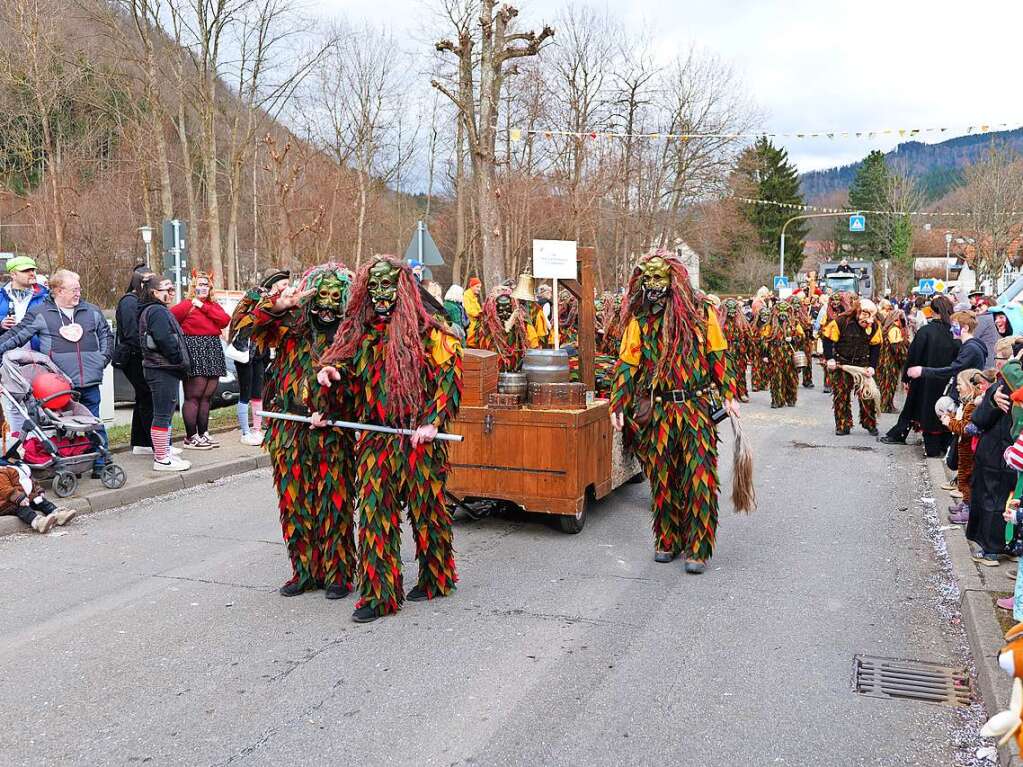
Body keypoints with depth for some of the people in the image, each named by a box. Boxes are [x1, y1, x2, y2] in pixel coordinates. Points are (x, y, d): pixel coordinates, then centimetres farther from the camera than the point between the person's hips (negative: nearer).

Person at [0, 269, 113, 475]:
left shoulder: (92, 311, 11)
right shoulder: (40, 313, 0)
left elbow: (106, 335, 22)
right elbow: (17, 335, 2)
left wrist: (103, 358, 10)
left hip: (90, 381, 3)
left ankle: (100, 465, 16)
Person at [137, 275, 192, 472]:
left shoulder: (149, 311, 20)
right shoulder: (158, 312, -14)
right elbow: (166, 341, -24)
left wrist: (181, 364, 14)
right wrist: (182, 362, -13)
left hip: (161, 369, 11)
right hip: (163, 369, -11)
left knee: (164, 413, 20)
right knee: (163, 415, -8)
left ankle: (163, 448, 32)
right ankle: (162, 459, -5)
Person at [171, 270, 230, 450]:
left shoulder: (214, 305, 17)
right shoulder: (186, 305, -2)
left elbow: (225, 320, -2)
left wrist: (204, 307, -6)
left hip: (213, 352, 6)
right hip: (194, 352, -6)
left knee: (207, 396, 9)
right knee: (193, 396, -6)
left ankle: (203, 434, 17)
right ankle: (190, 438, -2)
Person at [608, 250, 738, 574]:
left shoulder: (702, 313, 2)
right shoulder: (640, 320, 4)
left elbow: (718, 356, 6)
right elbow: (627, 364, 4)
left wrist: (729, 395, 1)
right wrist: (618, 406, -2)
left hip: (697, 407, -1)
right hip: (657, 411, 2)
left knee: (699, 479, -4)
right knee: (662, 479, 8)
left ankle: (698, 548, 5)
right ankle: (667, 541, 23)